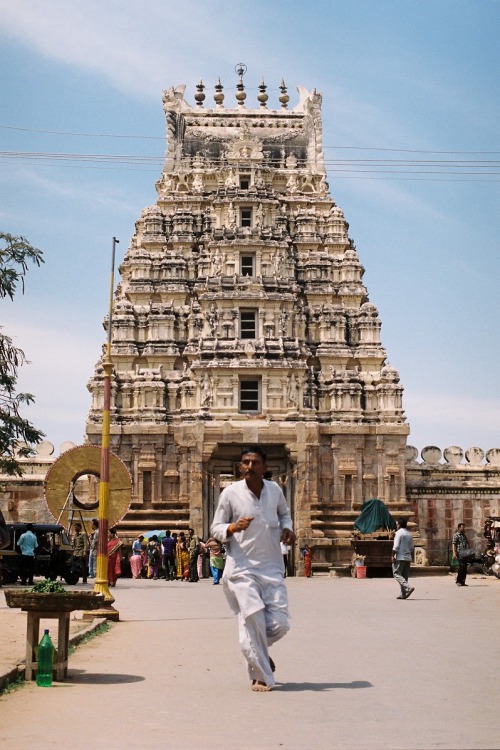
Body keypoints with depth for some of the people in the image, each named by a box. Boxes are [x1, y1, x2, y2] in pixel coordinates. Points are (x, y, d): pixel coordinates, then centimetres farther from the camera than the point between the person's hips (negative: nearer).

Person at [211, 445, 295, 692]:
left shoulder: (275, 490, 4)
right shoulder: (230, 493, -6)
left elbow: (284, 513, 23)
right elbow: (215, 529, 0)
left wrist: (287, 527, 1)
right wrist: (233, 528, -21)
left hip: (272, 568, 3)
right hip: (242, 568, -3)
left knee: (280, 624, -1)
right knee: (253, 619, -10)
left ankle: (259, 651, 34)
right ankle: (261, 677, 9)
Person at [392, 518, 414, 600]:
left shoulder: (399, 533, -8)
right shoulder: (409, 534, 15)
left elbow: (396, 546, -15)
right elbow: (411, 548, 18)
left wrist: (393, 556, -12)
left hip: (400, 557, -7)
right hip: (408, 557, 7)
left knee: (397, 574, -5)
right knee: (405, 575, 9)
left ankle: (408, 587, -22)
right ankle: (403, 594, 7)